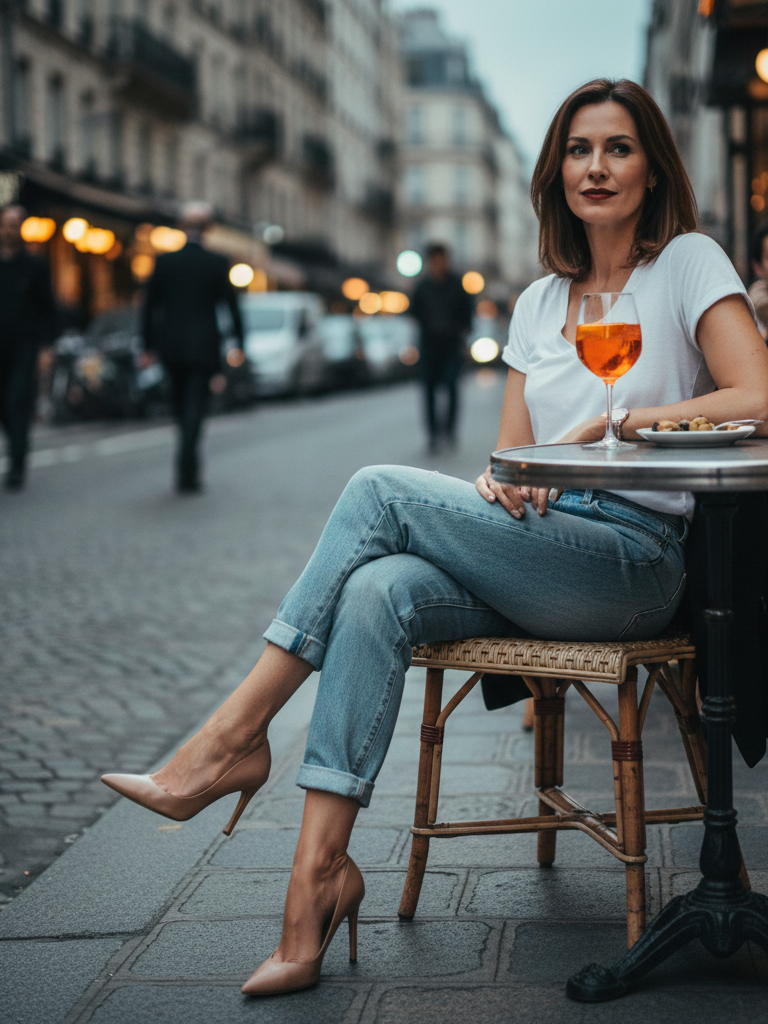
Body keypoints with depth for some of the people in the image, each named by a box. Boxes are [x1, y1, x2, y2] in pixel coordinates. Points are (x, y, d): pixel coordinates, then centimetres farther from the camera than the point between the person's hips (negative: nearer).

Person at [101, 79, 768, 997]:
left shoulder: (688, 264, 2)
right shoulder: (539, 301, 19)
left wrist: (605, 425, -13)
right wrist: (503, 482, -9)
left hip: (635, 561, -5)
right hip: (535, 561, 5)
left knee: (380, 491, -22)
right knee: (379, 593, -28)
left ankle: (235, 735, -17)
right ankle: (319, 869, -30)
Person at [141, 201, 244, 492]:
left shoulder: (164, 261, 0)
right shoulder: (218, 264, -6)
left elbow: (150, 306, 3)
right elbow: (231, 306, -3)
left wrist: (150, 346, 11)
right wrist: (240, 342, 10)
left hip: (171, 347, 3)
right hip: (204, 346, -3)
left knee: (181, 406, 17)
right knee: (195, 407, -1)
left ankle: (189, 467, 24)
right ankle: (186, 474, -11)